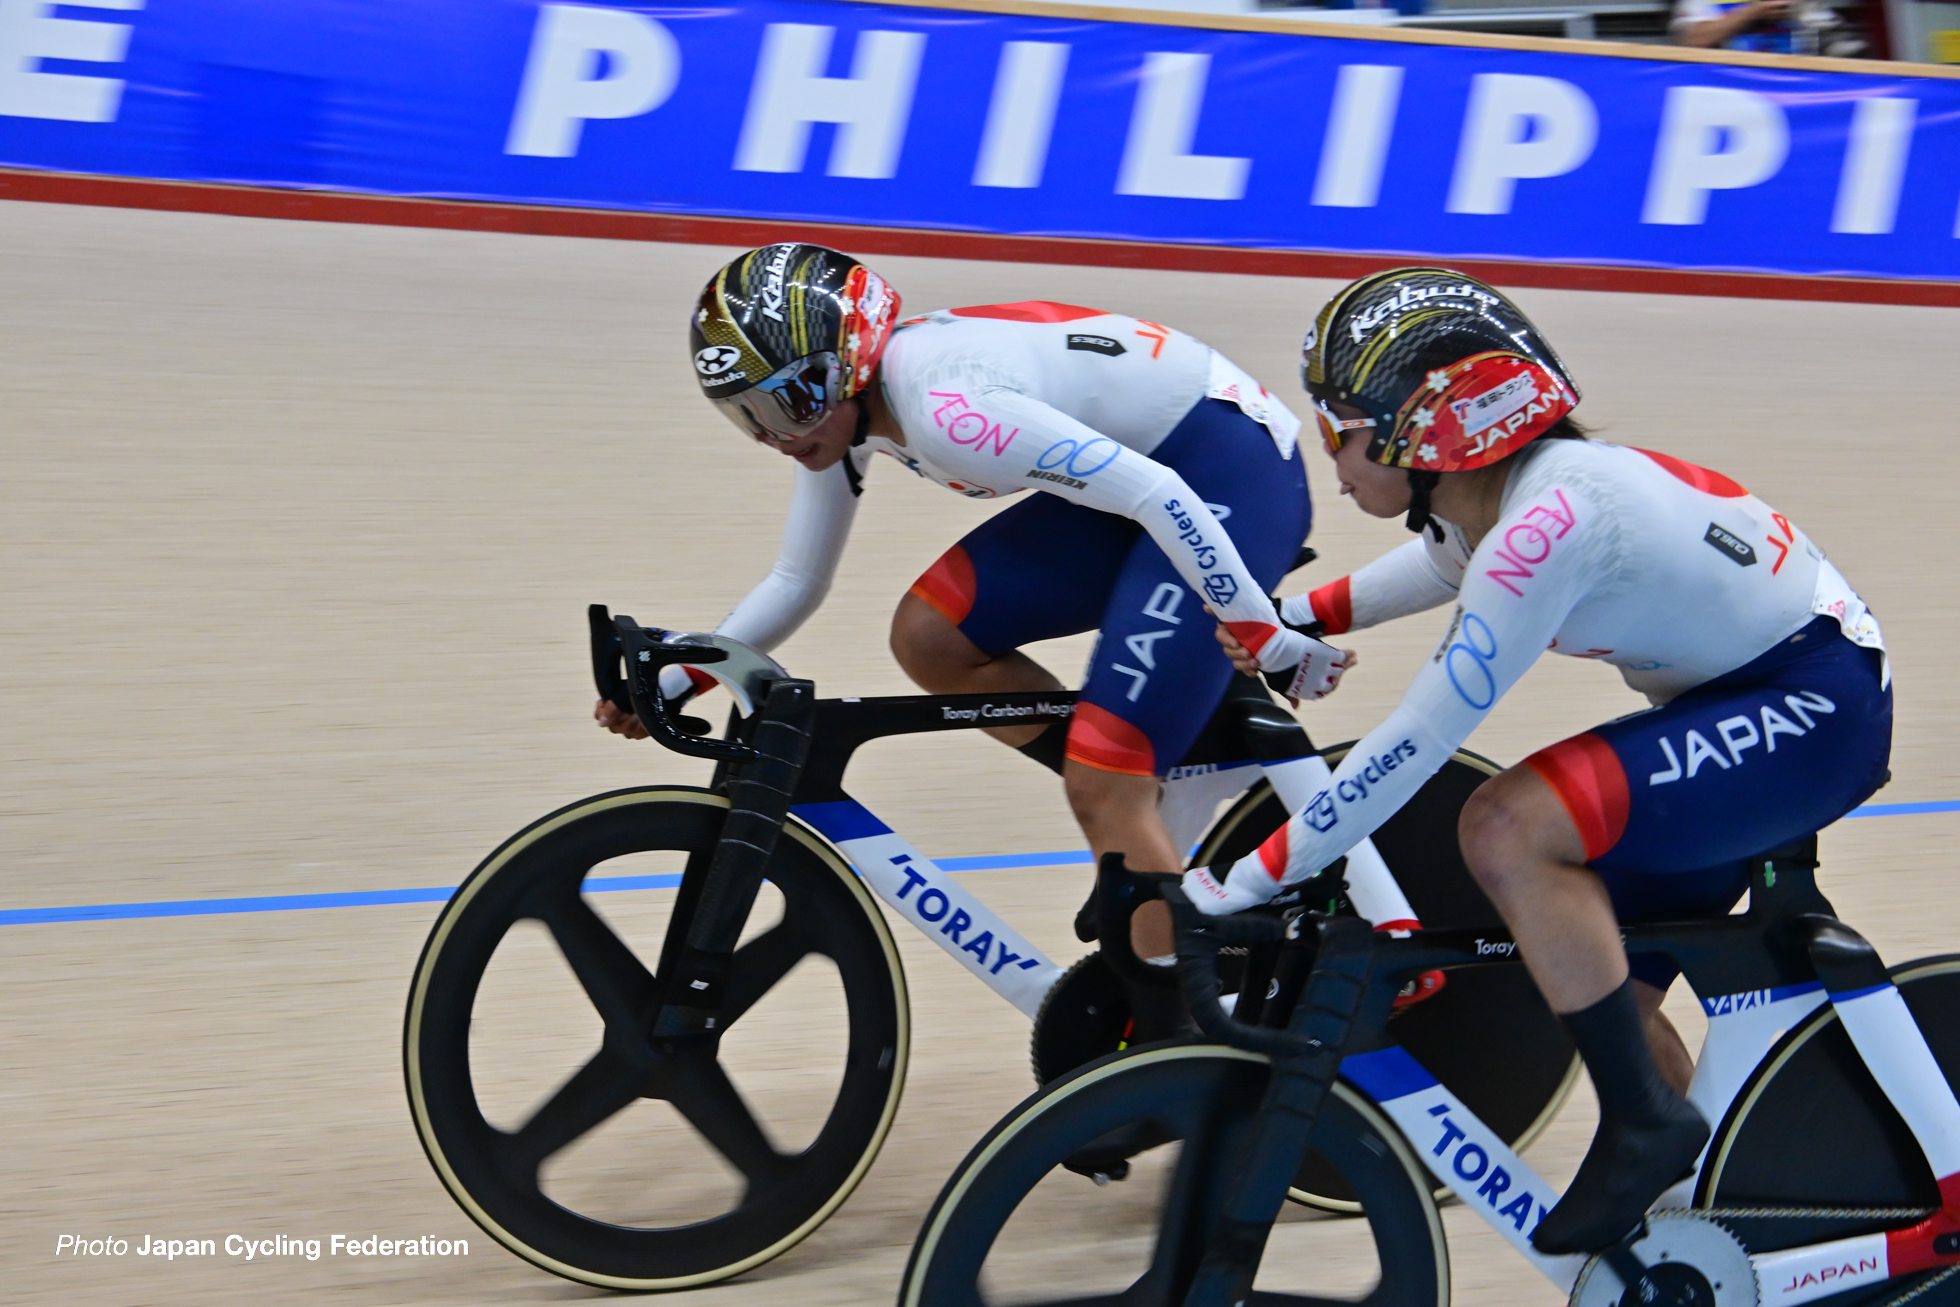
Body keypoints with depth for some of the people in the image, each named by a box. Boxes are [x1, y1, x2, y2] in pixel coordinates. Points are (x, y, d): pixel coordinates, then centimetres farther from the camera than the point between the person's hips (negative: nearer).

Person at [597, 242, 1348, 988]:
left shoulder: (942, 407, -27)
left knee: (1103, 792, -14)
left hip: (1235, 471, -9)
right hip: (1143, 466, 9)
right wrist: (673, 680, 3)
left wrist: (1270, 646, -24)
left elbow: (1162, 499, -29)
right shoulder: (836, 405, 2)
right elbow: (798, 582, 14)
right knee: (929, 639, -2)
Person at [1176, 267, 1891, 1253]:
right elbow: (1449, 559, 29)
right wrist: (1298, 616, 23)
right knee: (1606, 999, 12)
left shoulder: (1548, 517, -27)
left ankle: (1645, 1127, -13)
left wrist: (1247, 882, -22)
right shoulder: (1488, 488, 1)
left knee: (1508, 830, -25)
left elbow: (1417, 743, -28)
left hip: (1815, 707, -10)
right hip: (1739, 698, 10)